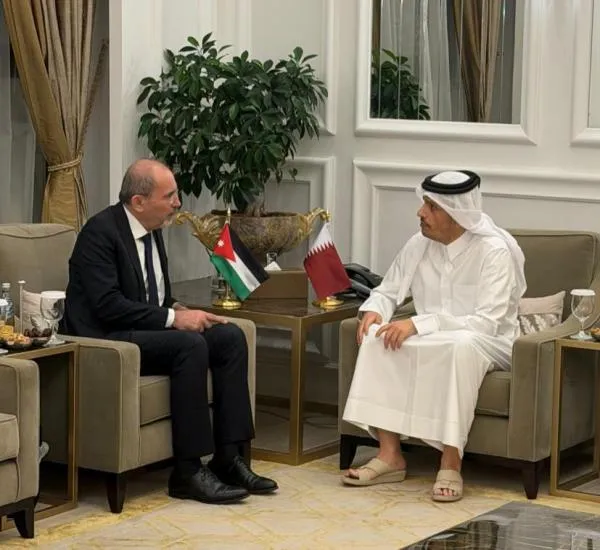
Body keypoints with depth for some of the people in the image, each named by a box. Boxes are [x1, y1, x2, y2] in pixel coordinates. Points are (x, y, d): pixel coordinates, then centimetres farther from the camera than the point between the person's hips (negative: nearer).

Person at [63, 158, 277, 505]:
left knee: (230, 336, -9)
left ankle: (228, 459, -11)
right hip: (107, 339, -9)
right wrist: (173, 318, -22)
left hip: (149, 331, 9)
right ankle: (188, 472, -26)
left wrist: (179, 310, -2)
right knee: (190, 344, -30)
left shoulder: (152, 230, 11)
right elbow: (108, 305, -24)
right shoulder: (101, 232, -15)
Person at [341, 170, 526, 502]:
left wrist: (419, 324, -32)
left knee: (461, 345, -40)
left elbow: (487, 322, -25)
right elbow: (387, 291, 12)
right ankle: (390, 455, -22)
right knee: (377, 337, -22)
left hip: (489, 344, -5)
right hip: (433, 340, 6)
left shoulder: (494, 251, -17)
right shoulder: (419, 245, 1)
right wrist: (373, 310, -13)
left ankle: (451, 465, -36)